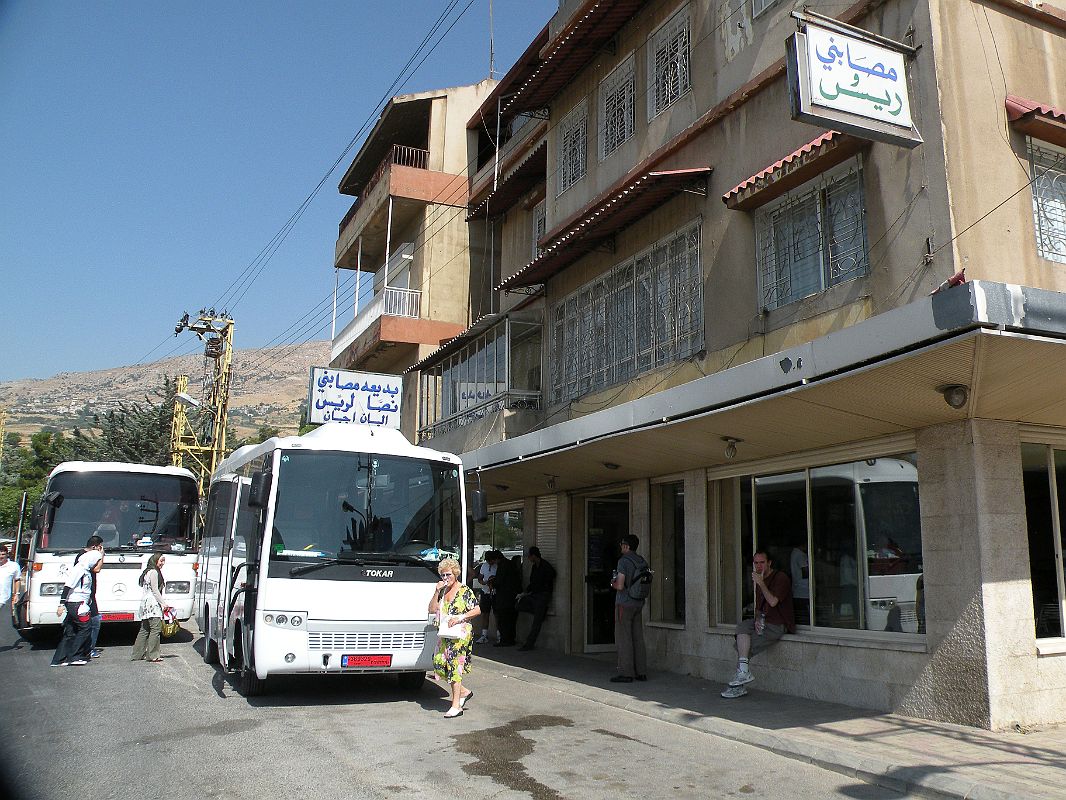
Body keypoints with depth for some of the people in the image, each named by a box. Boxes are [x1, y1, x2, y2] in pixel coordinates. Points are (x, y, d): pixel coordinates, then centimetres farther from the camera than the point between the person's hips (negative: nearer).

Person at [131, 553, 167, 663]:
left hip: (145, 605, 11)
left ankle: (137, 655, 17)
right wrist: (163, 604, -11)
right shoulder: (153, 572, -9)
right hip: (152, 604, -11)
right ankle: (152, 656, -11)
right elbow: (155, 591, -13)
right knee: (156, 629, -10)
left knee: (144, 630, 13)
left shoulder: (148, 572, 21)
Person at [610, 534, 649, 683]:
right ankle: (641, 672, 14)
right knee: (638, 638, 11)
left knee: (624, 639, -2)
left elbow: (620, 586, -21)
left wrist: (613, 583, 1)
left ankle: (626, 673, 0)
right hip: (639, 604, 7)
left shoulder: (624, 561, -15)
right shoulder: (643, 562, 8)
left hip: (624, 604, -7)